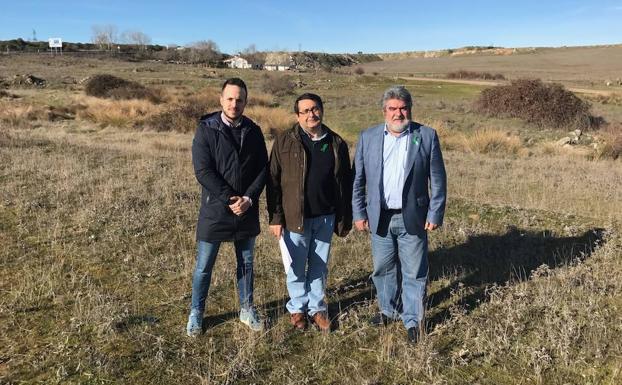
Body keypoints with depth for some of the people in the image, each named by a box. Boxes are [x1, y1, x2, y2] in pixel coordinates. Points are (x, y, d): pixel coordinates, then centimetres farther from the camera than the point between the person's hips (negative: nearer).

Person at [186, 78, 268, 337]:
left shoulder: (253, 131, 4)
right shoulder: (206, 129, -7)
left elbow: (262, 169, 2)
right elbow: (203, 171, -14)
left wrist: (249, 199, -12)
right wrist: (229, 199, -19)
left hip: (247, 211, 3)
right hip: (215, 209, -3)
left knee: (246, 264, 16)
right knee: (204, 267, 7)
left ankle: (247, 310, 32)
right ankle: (196, 313, 26)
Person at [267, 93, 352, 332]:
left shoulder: (336, 144, 3)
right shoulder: (285, 141, -4)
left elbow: (345, 184, 7)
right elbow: (273, 181, -5)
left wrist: (345, 220, 6)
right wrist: (275, 218, -9)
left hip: (326, 217, 2)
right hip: (294, 218, -2)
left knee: (320, 267, 15)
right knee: (296, 268, 11)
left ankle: (317, 308, 32)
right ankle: (298, 308, 31)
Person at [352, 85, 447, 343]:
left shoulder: (426, 136, -2)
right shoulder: (368, 137, 3)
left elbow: (438, 179, -1)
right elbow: (358, 179, 5)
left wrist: (435, 214, -5)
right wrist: (359, 213, 1)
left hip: (413, 218, -2)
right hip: (379, 218, 2)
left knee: (414, 272, 6)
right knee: (383, 269, 15)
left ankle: (412, 320, 23)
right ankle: (389, 310, 37)